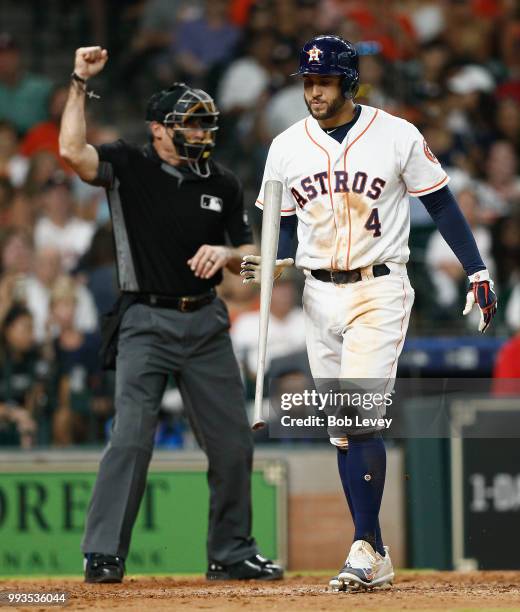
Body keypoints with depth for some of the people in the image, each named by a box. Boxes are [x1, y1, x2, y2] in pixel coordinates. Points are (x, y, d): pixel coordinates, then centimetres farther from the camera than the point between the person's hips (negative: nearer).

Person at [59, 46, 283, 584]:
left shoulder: (223, 185, 8)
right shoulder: (128, 167, -3)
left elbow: (249, 256, 14)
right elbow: (72, 151, -21)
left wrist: (225, 253, -9)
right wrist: (80, 83, -21)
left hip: (206, 324, 4)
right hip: (146, 322, -4)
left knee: (233, 442, 5)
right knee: (131, 438, -15)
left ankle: (231, 554, 19)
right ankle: (103, 555, -10)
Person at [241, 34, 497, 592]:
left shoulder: (397, 136, -5)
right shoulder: (286, 147, 5)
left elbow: (441, 205, 0)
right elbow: (282, 225, 12)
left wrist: (477, 271, -4)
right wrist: (272, 264, -8)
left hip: (379, 291, -4)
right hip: (320, 296, 5)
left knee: (361, 419, -17)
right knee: (342, 430, 6)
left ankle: (365, 547, -12)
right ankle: (374, 557, 12)